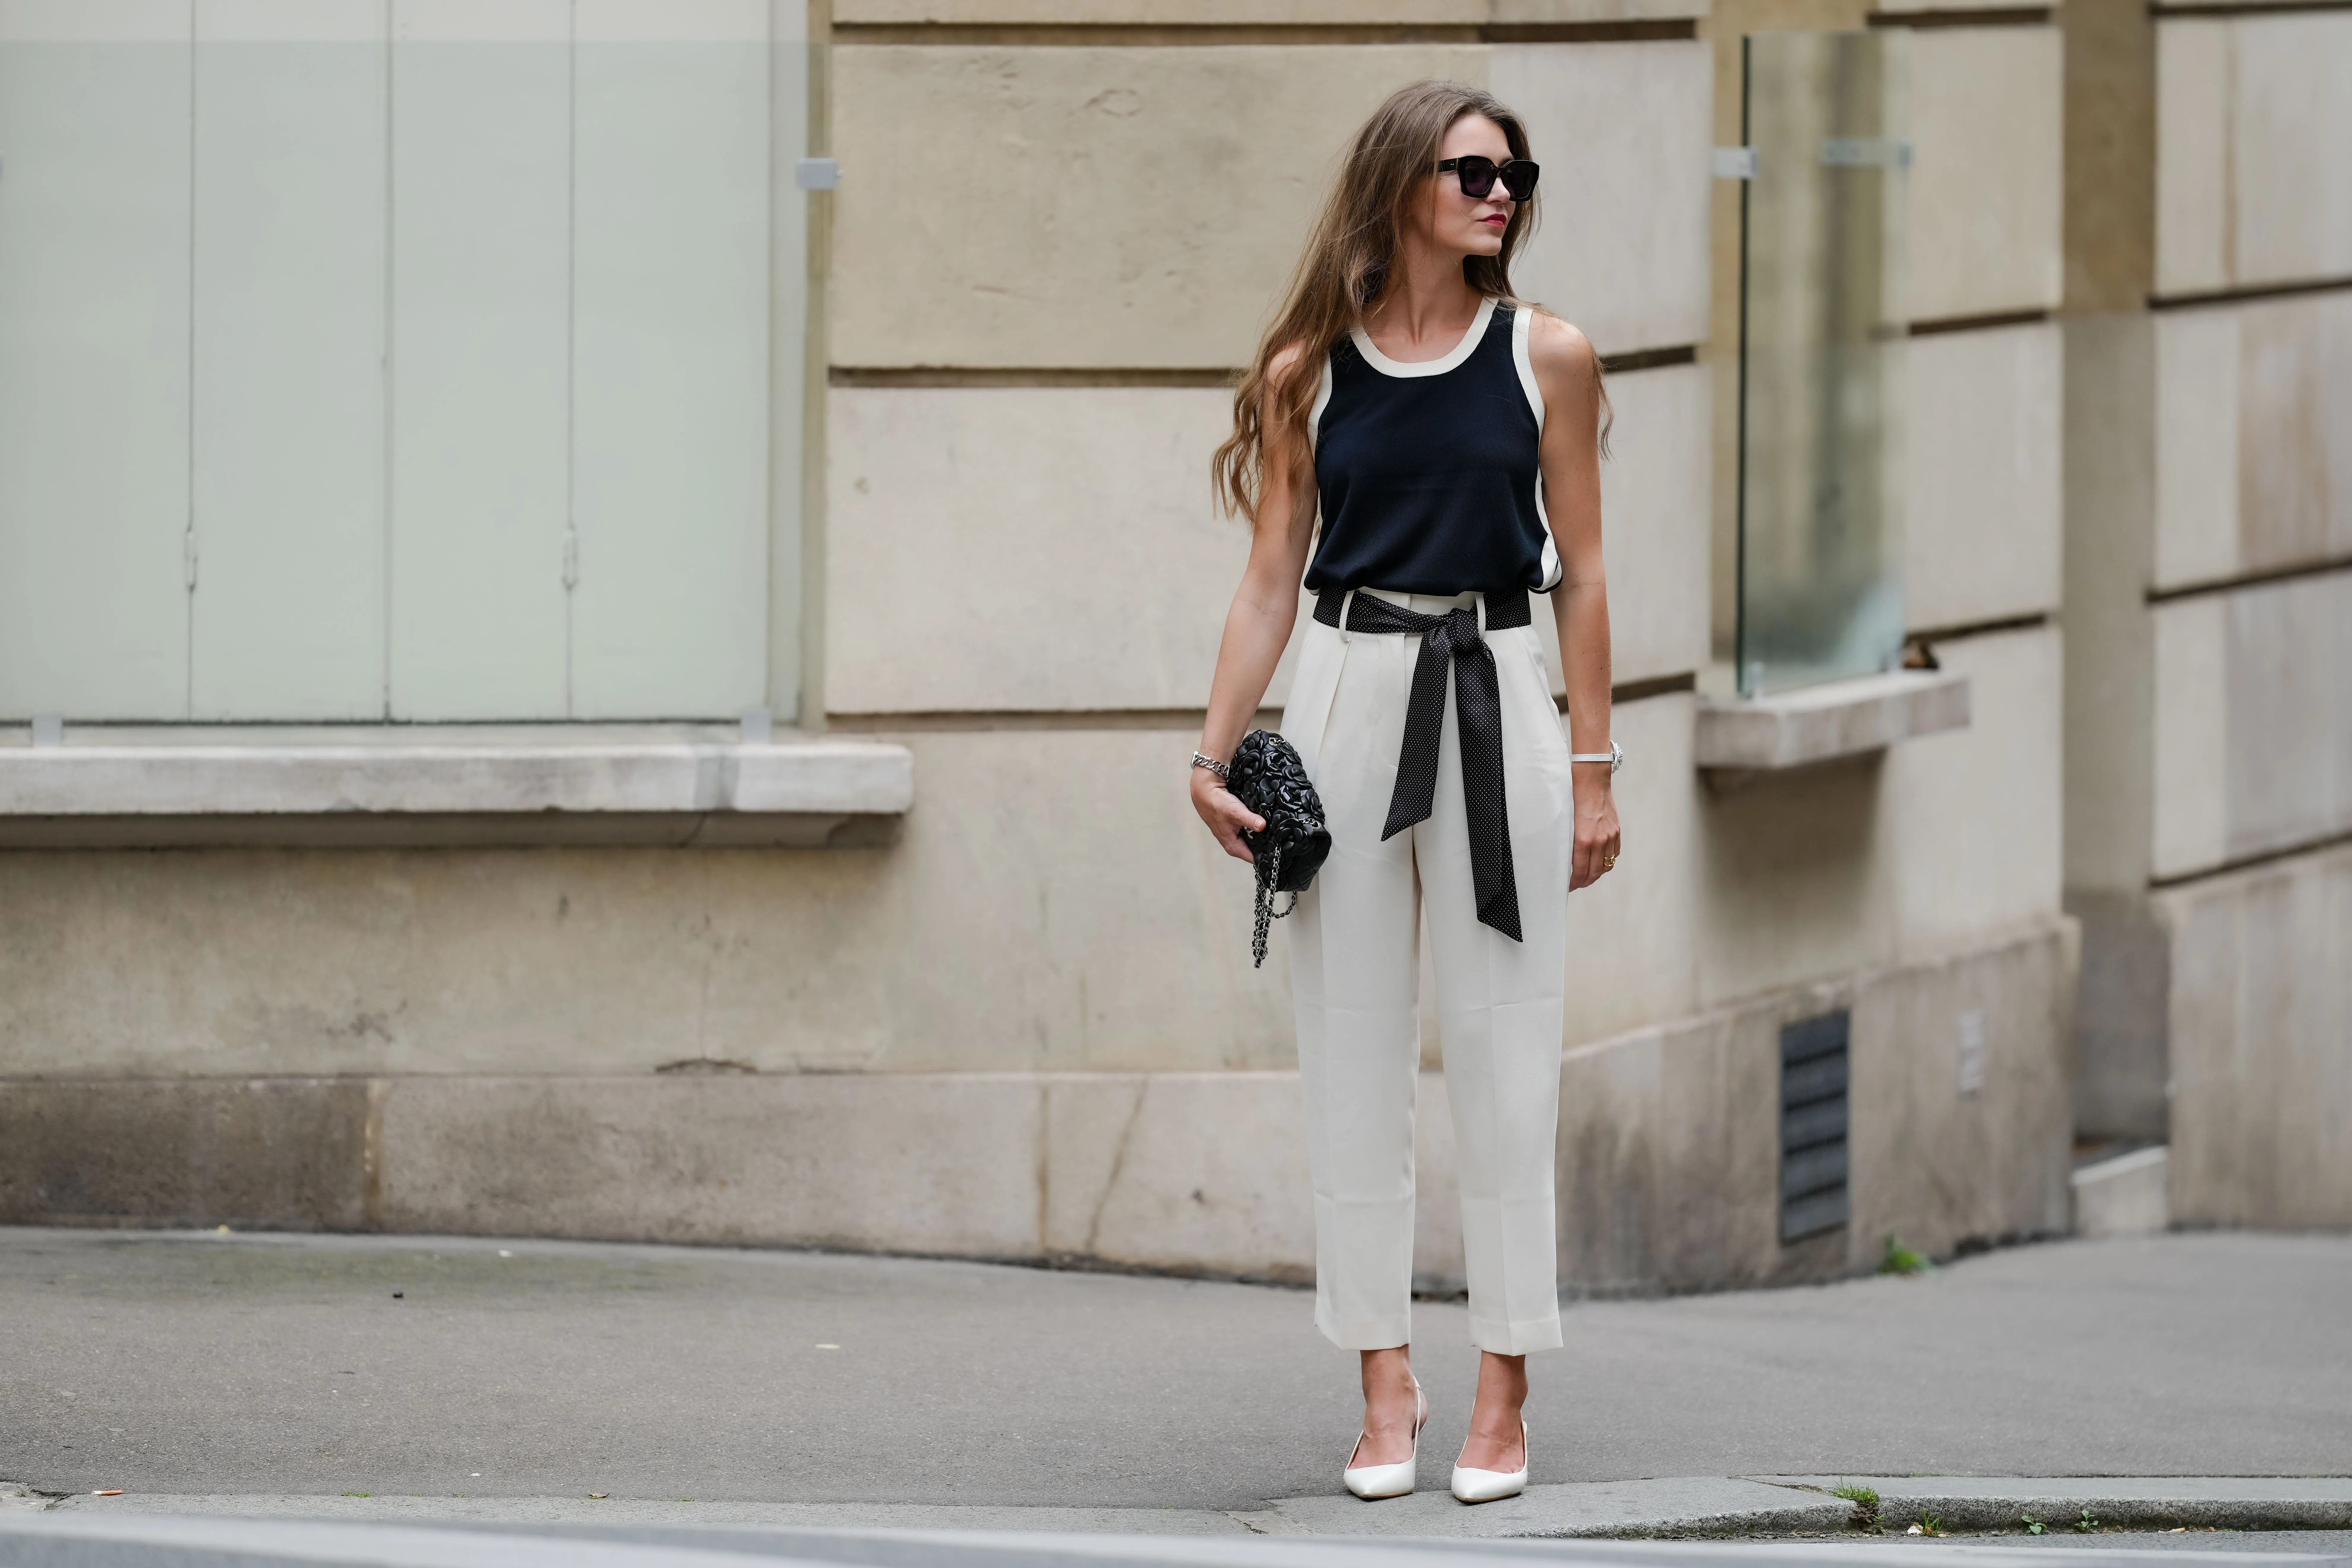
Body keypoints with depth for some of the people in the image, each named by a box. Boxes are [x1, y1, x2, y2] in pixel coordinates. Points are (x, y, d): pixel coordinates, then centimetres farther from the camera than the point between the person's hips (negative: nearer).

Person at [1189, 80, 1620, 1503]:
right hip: (1348, 699, 1)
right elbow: (1272, 582, 6)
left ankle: (1504, 1397, 5)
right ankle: (1388, 1384, 11)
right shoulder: (1310, 375, 4)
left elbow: (1583, 574, 5)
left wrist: (1593, 770, 2)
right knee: (1356, 1053, 3)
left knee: (1504, 1053, 0)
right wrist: (1213, 755, -1)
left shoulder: (1547, 358, 3)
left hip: (1498, 705, -1)